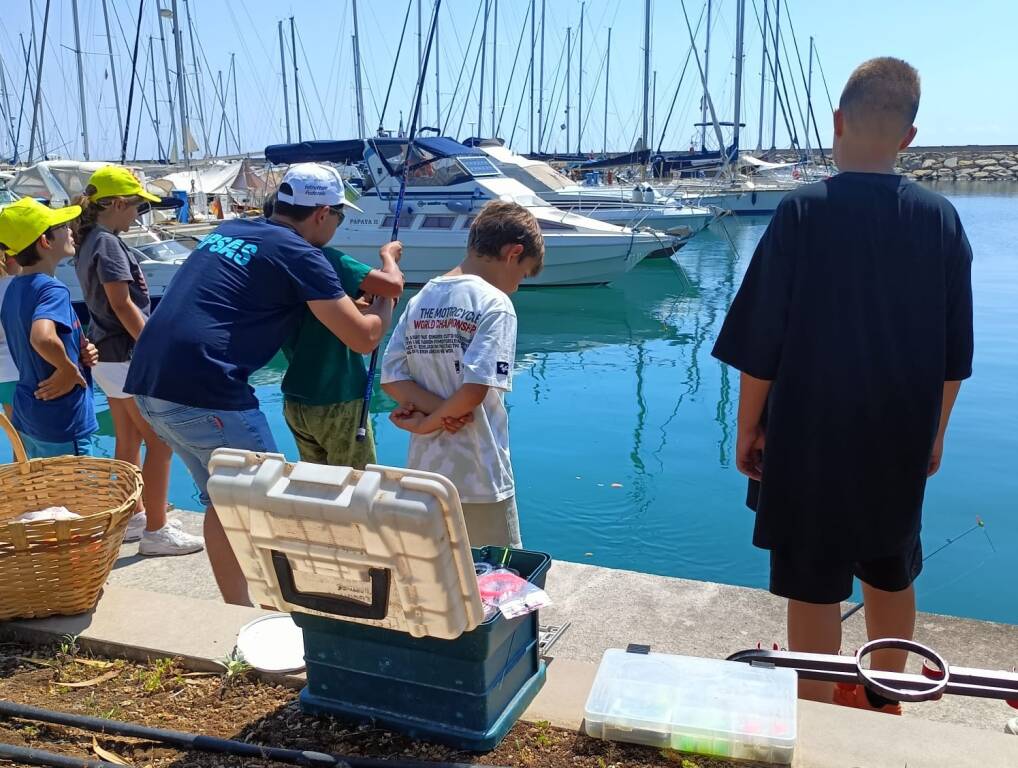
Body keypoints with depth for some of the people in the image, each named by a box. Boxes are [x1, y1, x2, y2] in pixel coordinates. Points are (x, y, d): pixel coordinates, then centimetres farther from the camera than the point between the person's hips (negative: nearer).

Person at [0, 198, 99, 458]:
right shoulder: (52, 289, -20)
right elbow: (43, 338, -41)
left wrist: (80, 352, 1)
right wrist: (70, 370, -24)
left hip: (27, 417, 9)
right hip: (62, 426, -9)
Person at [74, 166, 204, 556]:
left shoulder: (89, 242, 14)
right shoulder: (109, 244, -15)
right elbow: (122, 305, -20)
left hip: (108, 356, 10)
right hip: (127, 357, -10)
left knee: (128, 442, 17)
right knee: (160, 443, -4)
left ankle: (134, 517, 27)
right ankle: (156, 532, 1)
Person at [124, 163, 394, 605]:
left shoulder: (228, 230, 19)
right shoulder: (299, 255, -5)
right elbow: (364, 338, -5)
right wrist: (386, 298, 15)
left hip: (149, 383, 9)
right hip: (204, 393, -9)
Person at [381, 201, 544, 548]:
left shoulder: (419, 300, 6)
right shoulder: (494, 304, -13)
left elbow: (391, 378, 2)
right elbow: (475, 389, -22)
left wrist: (436, 408, -10)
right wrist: (428, 423, -8)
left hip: (424, 472, 6)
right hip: (479, 480, -6)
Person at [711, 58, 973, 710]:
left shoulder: (803, 212, -14)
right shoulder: (941, 219, -2)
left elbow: (761, 342, -14)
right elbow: (955, 351, 4)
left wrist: (748, 428, -2)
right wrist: (935, 431, 16)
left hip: (811, 437, -4)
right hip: (900, 438, 4)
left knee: (814, 585, 7)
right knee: (892, 574, 21)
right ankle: (882, 700, 39)